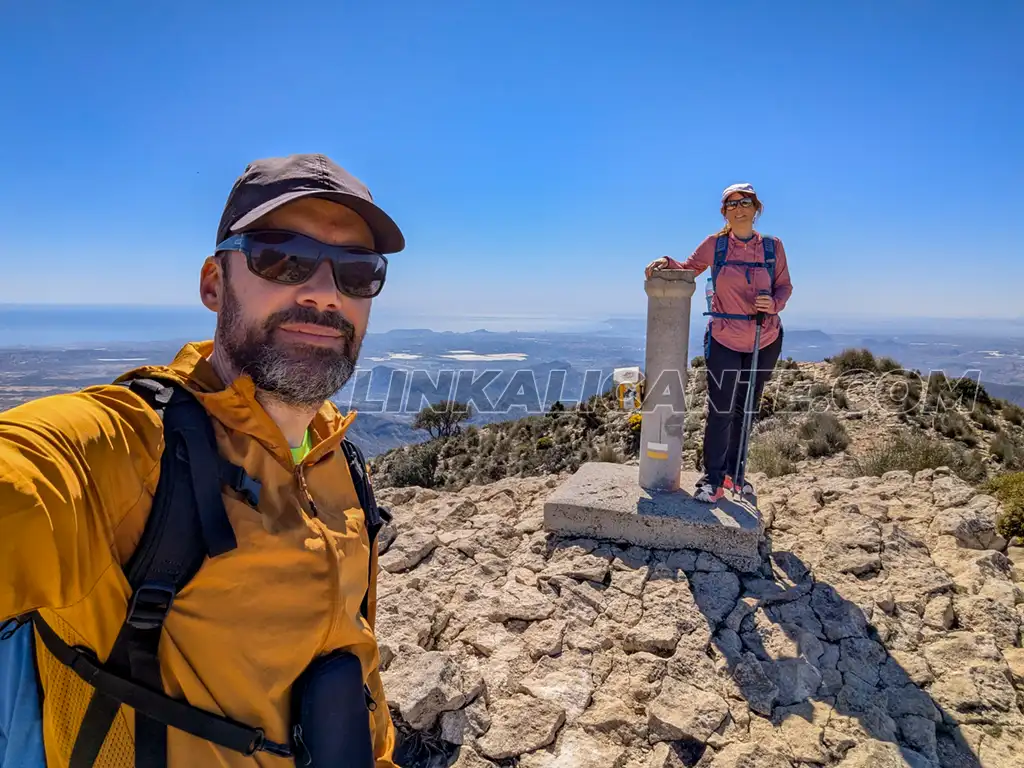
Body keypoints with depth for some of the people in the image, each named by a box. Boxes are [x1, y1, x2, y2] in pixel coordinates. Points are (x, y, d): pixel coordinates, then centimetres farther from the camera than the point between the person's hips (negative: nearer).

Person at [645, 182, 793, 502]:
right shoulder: (715, 244, -6)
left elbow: (784, 286, 4)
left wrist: (774, 304, -17)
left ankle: (733, 472, 30)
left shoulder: (772, 246, -4)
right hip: (724, 341, -2)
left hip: (766, 342, 2)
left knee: (746, 411, 13)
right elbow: (688, 270, 6)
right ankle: (713, 479, 9)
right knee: (720, 412, -3)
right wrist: (667, 262, -13)